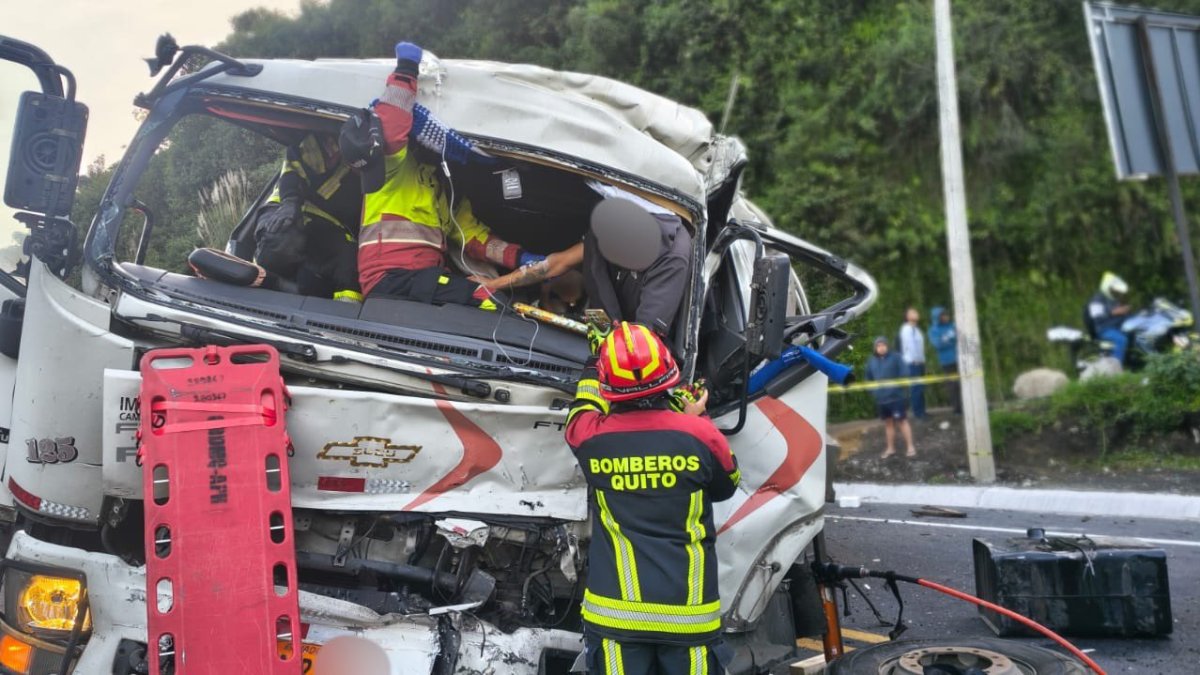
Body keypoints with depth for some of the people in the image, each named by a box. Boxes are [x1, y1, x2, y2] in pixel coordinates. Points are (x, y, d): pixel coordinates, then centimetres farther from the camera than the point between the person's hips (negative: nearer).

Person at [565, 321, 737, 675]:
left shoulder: (592, 437, -5)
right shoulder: (699, 434, -8)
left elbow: (583, 408, 21)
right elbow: (726, 486, 13)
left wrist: (597, 356, 35)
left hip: (615, 611, 1)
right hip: (688, 611, 0)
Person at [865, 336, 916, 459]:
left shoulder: (895, 357, -7)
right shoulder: (871, 361, 7)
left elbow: (903, 374, -9)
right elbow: (869, 378, 16)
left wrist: (899, 389, -13)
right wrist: (873, 391, 6)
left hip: (895, 396, -5)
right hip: (881, 398, 5)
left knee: (902, 420, -2)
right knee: (888, 423, 14)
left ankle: (911, 447, 5)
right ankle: (891, 448, 24)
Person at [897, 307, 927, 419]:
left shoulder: (916, 329, 17)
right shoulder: (906, 329, -13)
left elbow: (919, 345, 16)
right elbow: (909, 345, -19)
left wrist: (922, 360, 10)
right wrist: (915, 360, -18)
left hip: (919, 362, 9)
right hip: (912, 363, -9)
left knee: (921, 388, 11)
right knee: (916, 388, -8)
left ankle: (921, 412, 17)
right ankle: (918, 413, -4)